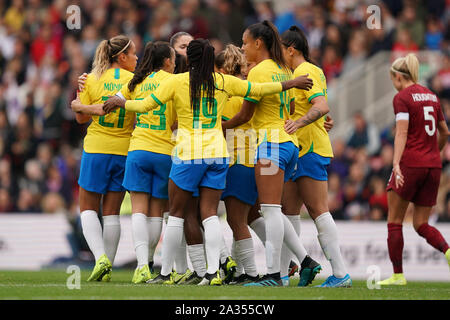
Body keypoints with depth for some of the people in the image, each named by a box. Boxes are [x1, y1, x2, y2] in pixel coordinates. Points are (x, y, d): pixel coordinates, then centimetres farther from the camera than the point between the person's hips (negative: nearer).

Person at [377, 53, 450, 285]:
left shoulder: (402, 98, -6)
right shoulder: (431, 96, 15)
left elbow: (402, 133, -19)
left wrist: (396, 164, -28)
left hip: (410, 164, -6)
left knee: (394, 221, 6)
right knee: (421, 225, 9)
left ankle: (398, 275, 5)